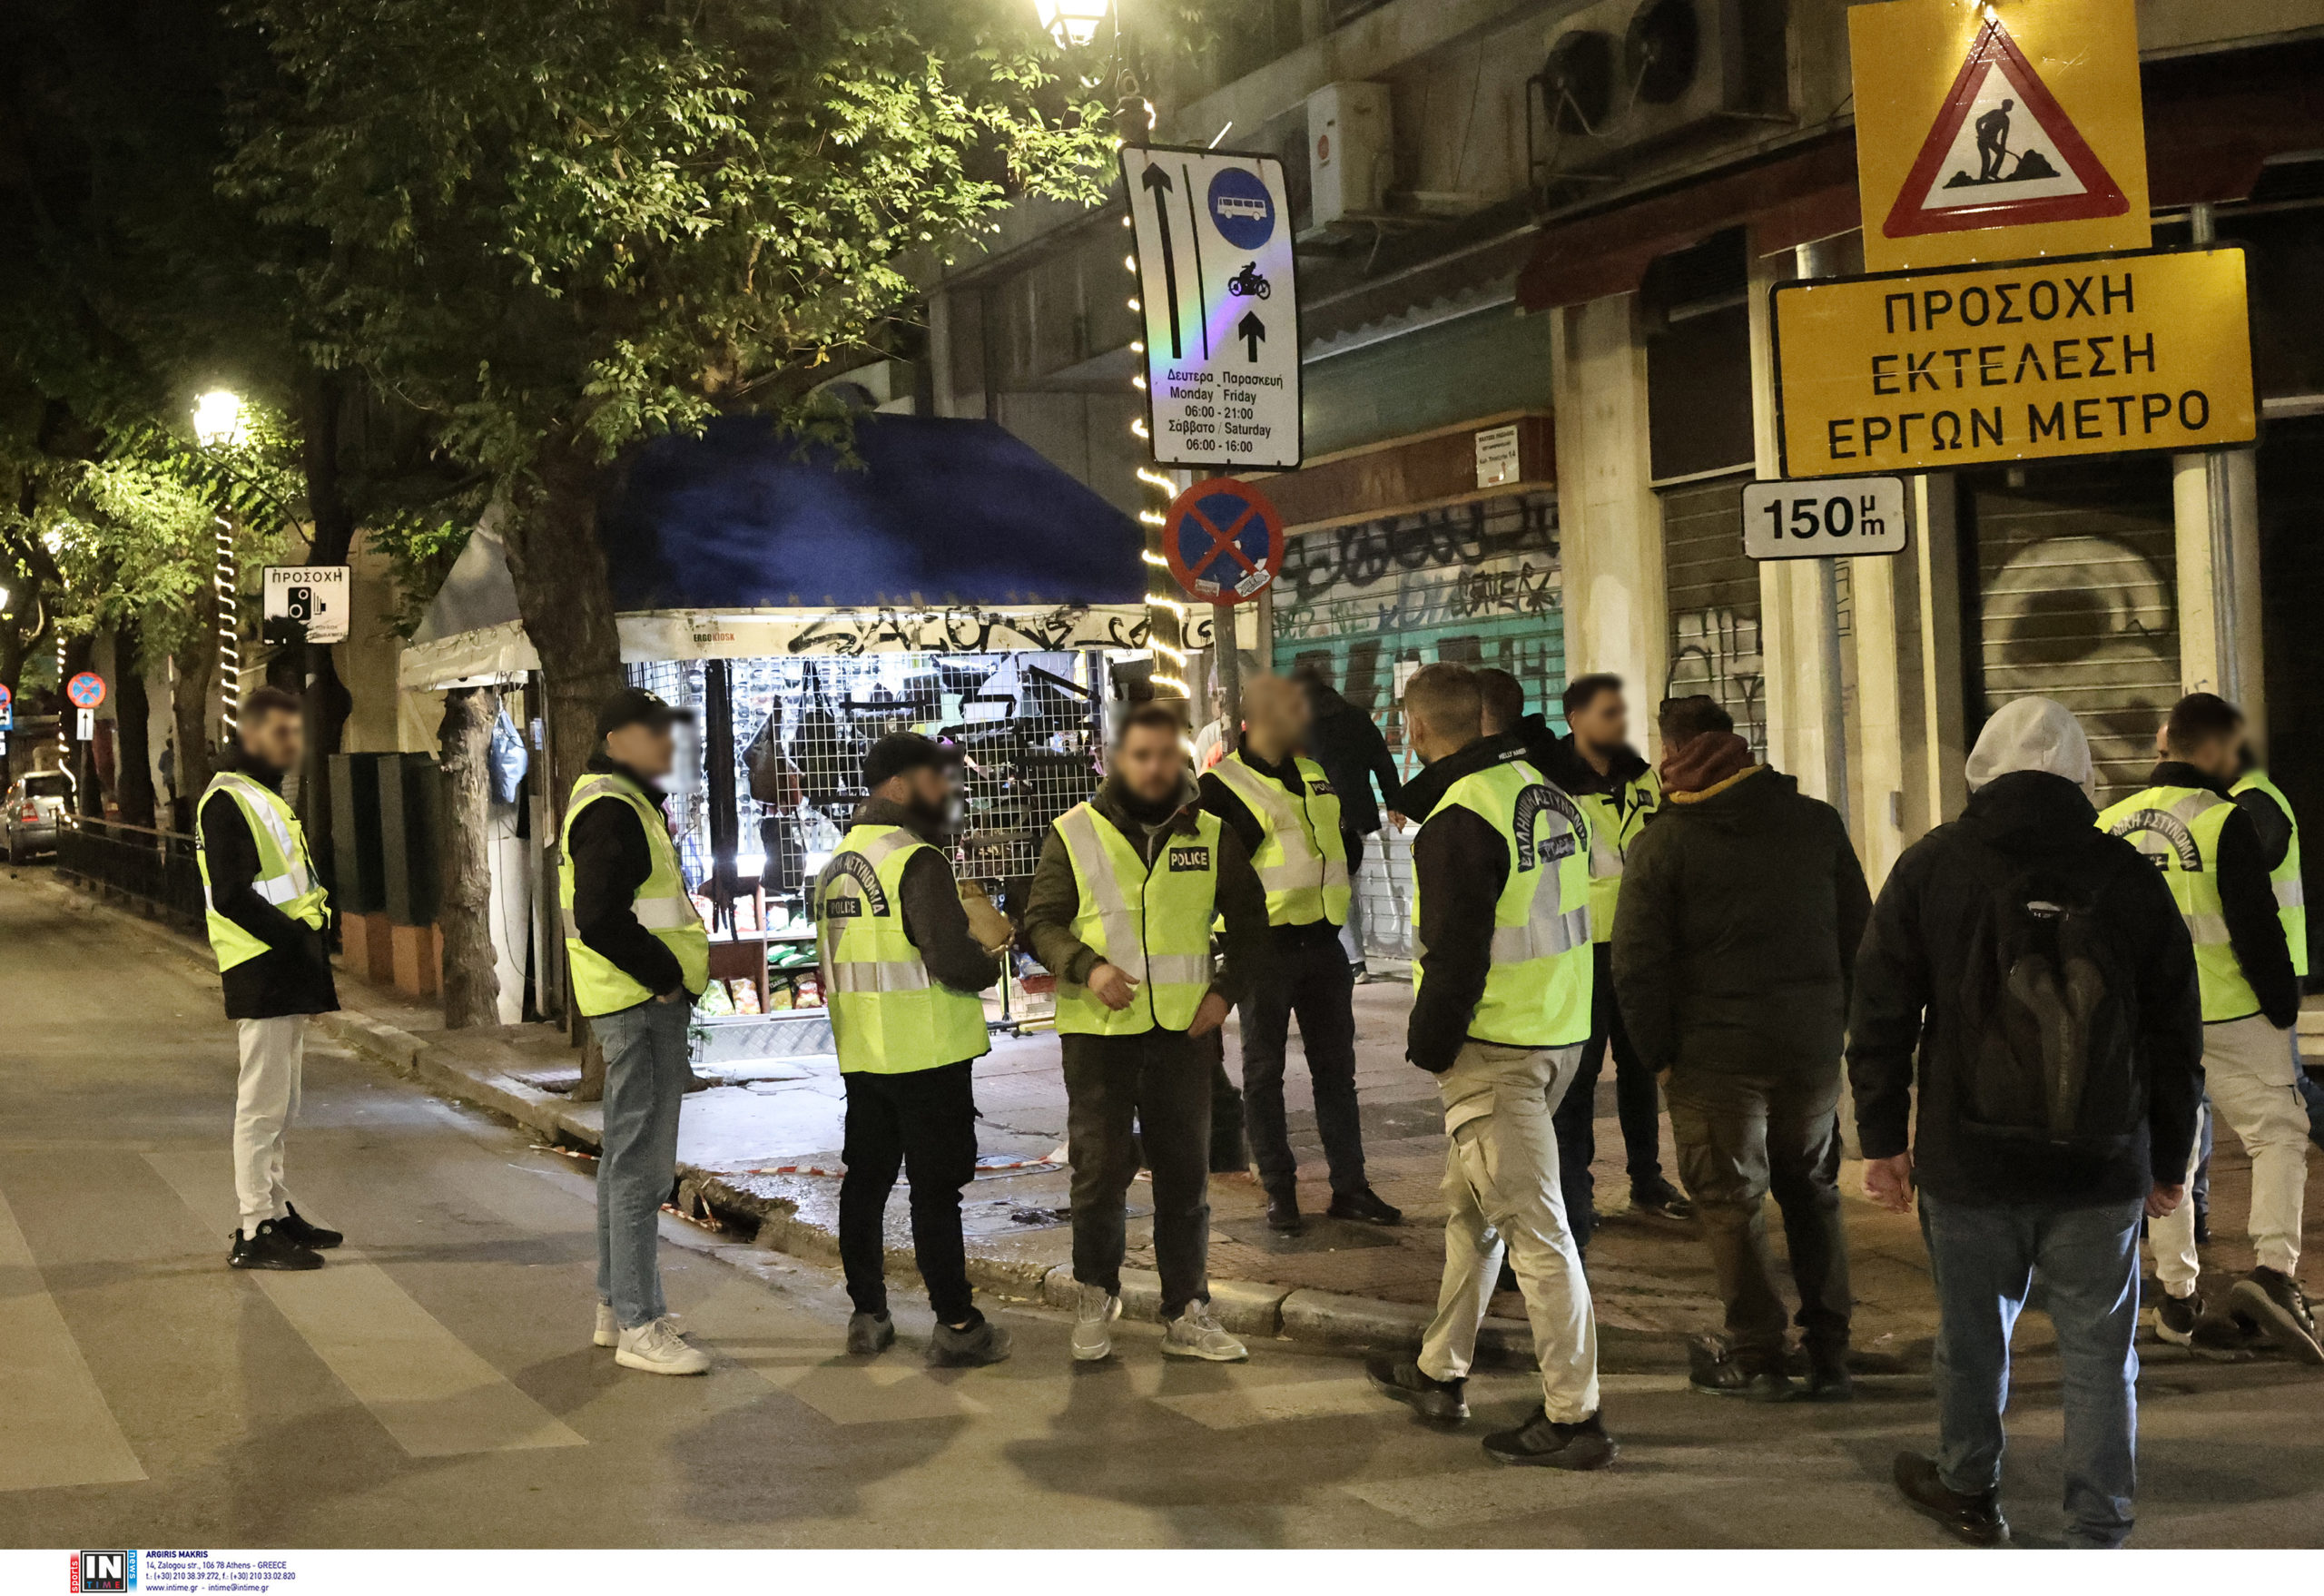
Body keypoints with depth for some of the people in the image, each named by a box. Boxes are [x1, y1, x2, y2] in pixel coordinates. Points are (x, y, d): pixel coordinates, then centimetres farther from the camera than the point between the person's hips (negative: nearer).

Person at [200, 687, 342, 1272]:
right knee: (263, 1104, -7)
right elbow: (232, 897, -20)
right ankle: (254, 1233, -4)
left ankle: (276, 1211, 25)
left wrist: (311, 955, 12)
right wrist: (293, 938, -20)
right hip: (262, 973, -10)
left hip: (287, 973, 10)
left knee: (281, 1105, 16)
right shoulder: (229, 800, -12)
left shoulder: (269, 797, 19)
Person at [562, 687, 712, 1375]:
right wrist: (666, 975, -17)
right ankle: (639, 1327, -5)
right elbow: (600, 919, -25)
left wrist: (680, 966, 15)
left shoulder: (625, 803, 18)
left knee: (629, 1156, 18)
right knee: (641, 1162, -8)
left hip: (643, 1001, 11)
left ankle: (617, 1304, 28)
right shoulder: (612, 810, -16)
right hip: (641, 1005, -11)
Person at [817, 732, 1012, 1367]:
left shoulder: (837, 864, 11)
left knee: (866, 1179, 14)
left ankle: (867, 1315, 20)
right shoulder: (918, 860, -16)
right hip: (927, 1053, -8)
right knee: (936, 1187, -3)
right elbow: (952, 959, -25)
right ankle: (955, 1325, 1)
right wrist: (991, 963, -3)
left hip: (860, 1053, 8)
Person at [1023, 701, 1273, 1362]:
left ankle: (1187, 1314, 19)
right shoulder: (1075, 833, -3)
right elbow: (1041, 921, -2)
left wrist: (1228, 990, -1)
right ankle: (1095, 1294, 22)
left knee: (1186, 1174, 8)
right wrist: (1087, 967, -19)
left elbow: (1249, 920, 12)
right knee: (1101, 1168, 0)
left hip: (1182, 1030, 3)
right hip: (1097, 1032, -2)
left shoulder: (1210, 834, 4)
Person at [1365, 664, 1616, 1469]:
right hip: (1559, 1034, 9)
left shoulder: (1458, 822, -18)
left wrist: (1428, 1049, -9)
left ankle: (1574, 1417, 0)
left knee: (1533, 1225, -4)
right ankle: (1440, 1373, 33)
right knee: (1472, 1208, 20)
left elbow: (1455, 957, -20)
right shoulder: (1548, 796, 10)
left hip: (1494, 1047, -9)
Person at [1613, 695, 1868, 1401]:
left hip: (1716, 1051, -4)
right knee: (1813, 1192, 16)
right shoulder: (1817, 822, 5)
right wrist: (1839, 1020, 14)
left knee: (1732, 1199, 7)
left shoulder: (1663, 841, -6)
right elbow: (1859, 930, 8)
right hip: (1813, 1044, 4)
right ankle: (1828, 1355, 18)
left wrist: (1659, 1053, -1)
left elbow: (1636, 963, -10)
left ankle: (1755, 1356, 12)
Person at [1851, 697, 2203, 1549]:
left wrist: (1883, 1137, 9)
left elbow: (1882, 1015, 1)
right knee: (2099, 1355, 7)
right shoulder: (2128, 875, 1)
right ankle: (2098, 1537, 9)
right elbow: (2175, 1034, 6)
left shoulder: (1930, 866, -2)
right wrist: (2169, 1160, 15)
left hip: (1970, 1160, 0)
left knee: (1973, 1335, 16)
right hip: (2102, 1163, 0)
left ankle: (1969, 1487, 34)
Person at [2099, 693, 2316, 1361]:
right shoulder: (2224, 821, -11)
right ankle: (2274, 1271, -16)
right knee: (2278, 1131, 2)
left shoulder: (2109, 825, 7)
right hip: (2225, 1014, -5)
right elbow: (2256, 928, -13)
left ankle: (2176, 1296, 15)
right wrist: (2284, 1007, -2)